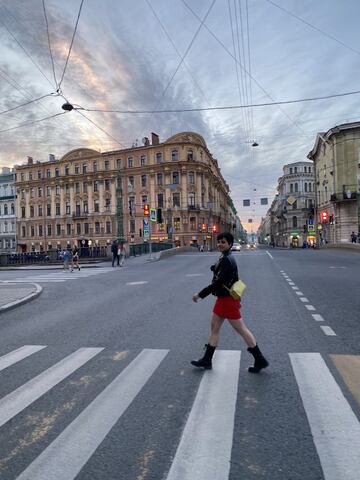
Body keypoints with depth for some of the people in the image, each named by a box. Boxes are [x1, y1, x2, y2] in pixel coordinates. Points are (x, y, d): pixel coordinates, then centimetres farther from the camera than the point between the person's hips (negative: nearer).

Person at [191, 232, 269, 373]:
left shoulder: (226, 260, -21)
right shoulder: (225, 258, 10)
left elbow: (218, 283, -27)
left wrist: (200, 295, -23)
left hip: (228, 299, -10)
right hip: (223, 298, 10)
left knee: (241, 329, 1)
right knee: (214, 327, 14)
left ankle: (260, 360, 16)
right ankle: (206, 360, 25)